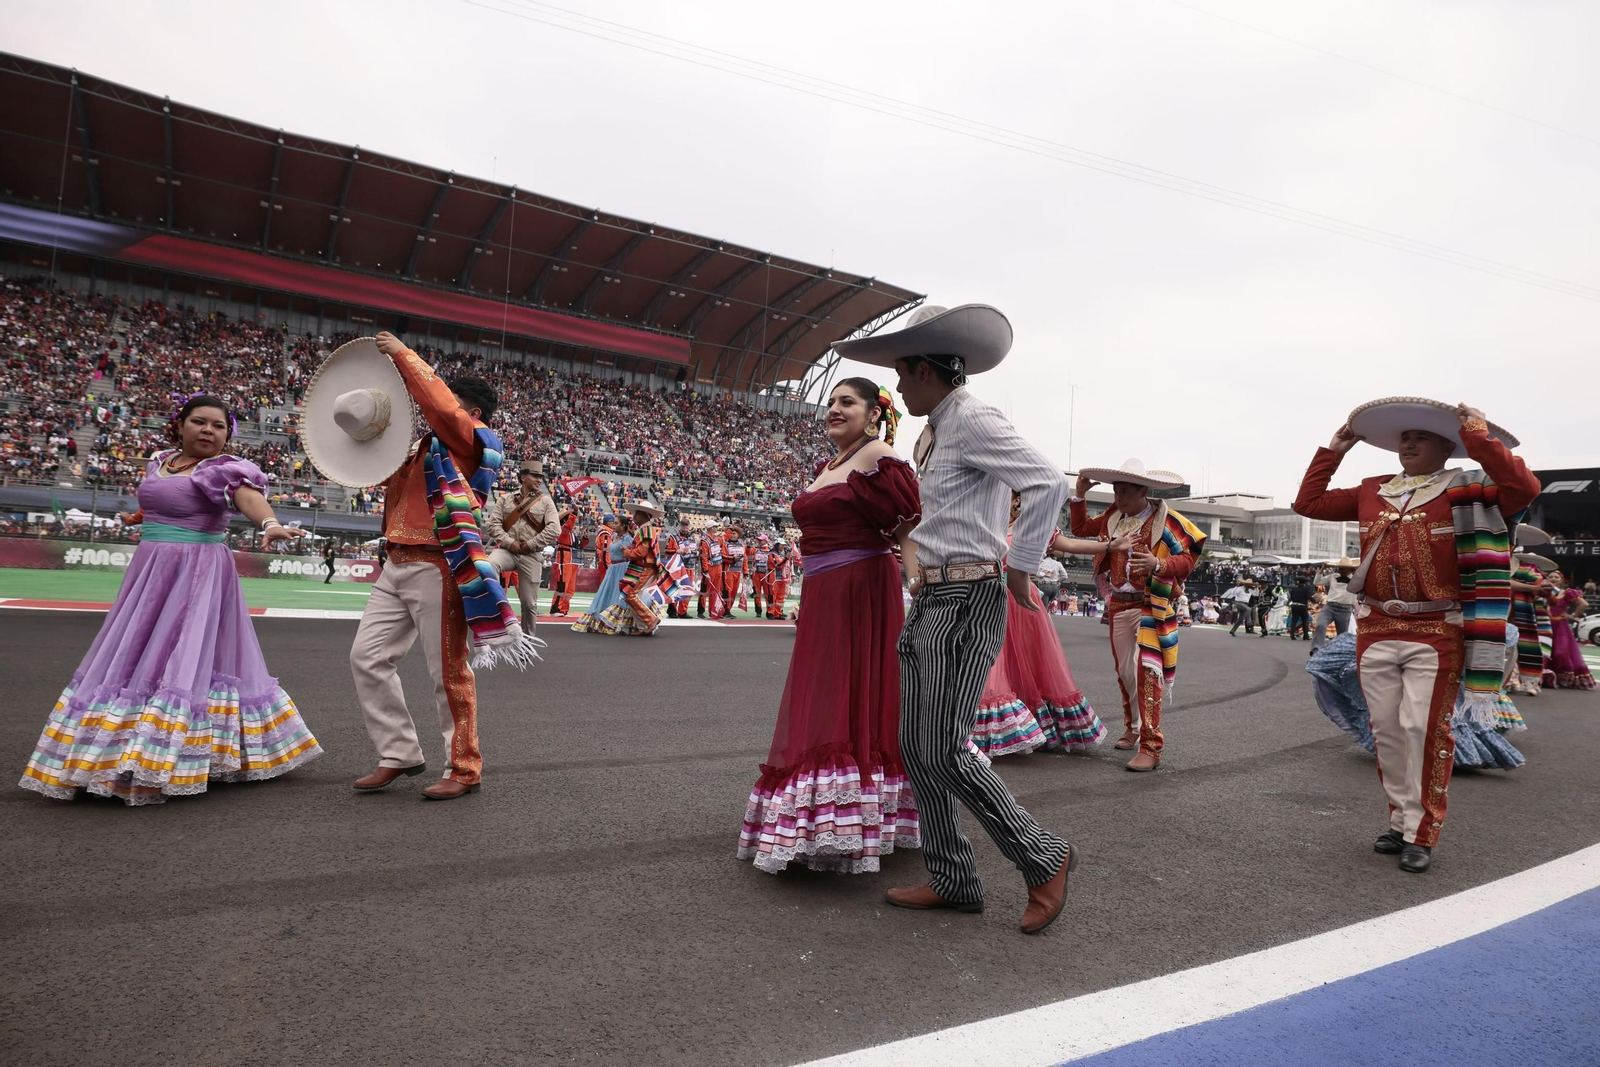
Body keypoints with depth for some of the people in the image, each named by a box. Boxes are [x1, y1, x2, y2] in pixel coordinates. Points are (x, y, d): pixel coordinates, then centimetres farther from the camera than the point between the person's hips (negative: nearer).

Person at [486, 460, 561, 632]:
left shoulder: (545, 501, 4)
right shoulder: (505, 499, 7)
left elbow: (554, 529, -6)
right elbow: (492, 523, 0)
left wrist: (530, 545, -11)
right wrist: (509, 542, -14)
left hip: (531, 556, 0)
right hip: (506, 550, 0)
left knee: (529, 602, 2)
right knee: (489, 565, -34)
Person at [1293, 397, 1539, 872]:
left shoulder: (1467, 490, -2)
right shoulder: (1372, 493, 10)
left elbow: (1524, 488, -20)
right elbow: (1308, 502, 16)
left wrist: (1479, 437, -15)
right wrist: (1333, 450, 14)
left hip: (1436, 635, -4)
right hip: (1376, 632, 5)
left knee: (1425, 731, -4)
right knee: (1386, 731, 9)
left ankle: (1421, 836, 7)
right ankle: (1400, 821, 22)